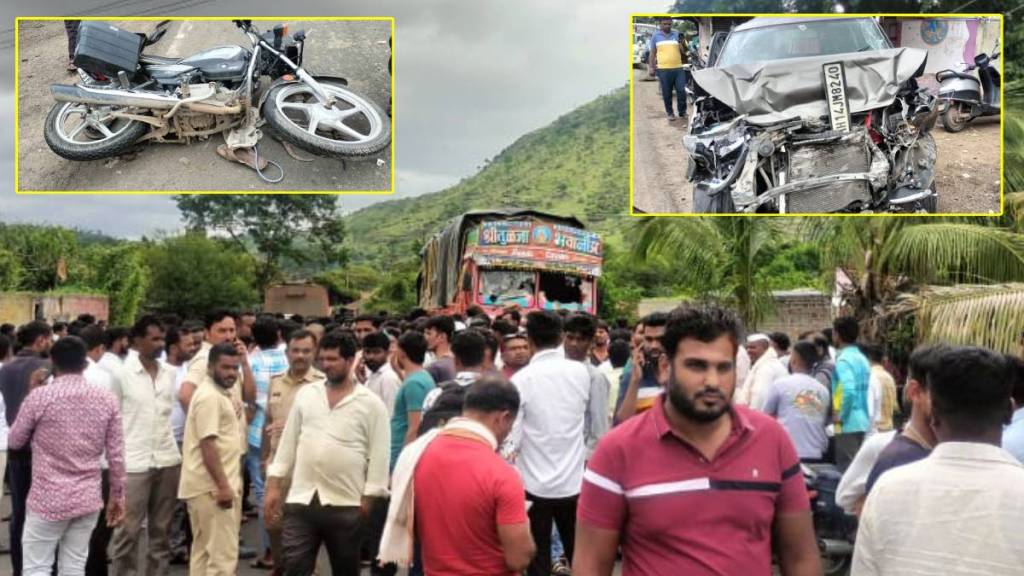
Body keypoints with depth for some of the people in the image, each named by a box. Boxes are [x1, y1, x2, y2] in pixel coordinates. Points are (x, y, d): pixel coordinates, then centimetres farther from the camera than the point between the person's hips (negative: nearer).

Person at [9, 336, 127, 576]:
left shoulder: (40, 396, -9)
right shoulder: (106, 399, -1)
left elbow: (15, 441, 6)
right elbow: (116, 456, 0)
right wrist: (117, 497, 10)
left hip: (48, 500, -3)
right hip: (88, 499, 3)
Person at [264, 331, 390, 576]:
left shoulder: (371, 403, -5)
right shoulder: (305, 394, 6)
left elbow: (379, 456, -5)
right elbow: (288, 442, 10)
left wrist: (368, 500, -8)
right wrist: (273, 485, 5)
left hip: (346, 505, -2)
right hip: (302, 500, 2)